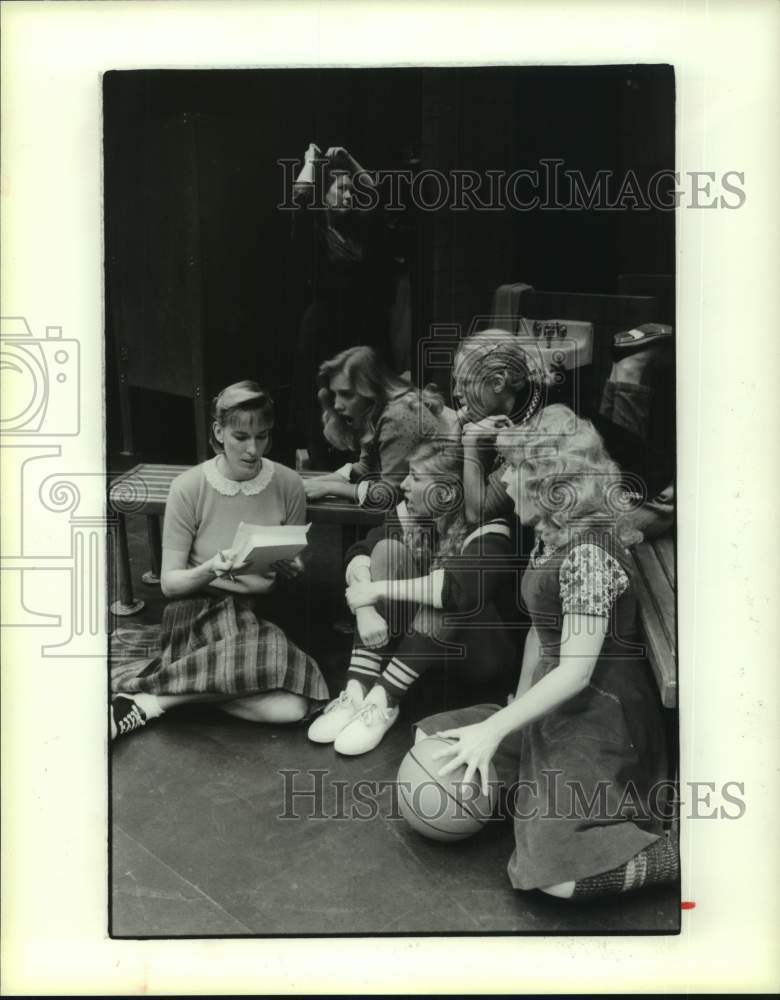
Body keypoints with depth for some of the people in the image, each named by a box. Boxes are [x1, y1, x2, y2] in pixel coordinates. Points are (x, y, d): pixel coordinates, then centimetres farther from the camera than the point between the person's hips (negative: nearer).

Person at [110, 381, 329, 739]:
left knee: (292, 706, -27)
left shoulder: (288, 485, -3)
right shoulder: (188, 488, -8)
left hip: (259, 608, 3)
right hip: (199, 609, -3)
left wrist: (291, 571, -15)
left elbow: (295, 569, 9)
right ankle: (143, 702, -18)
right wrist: (210, 570, -25)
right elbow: (169, 582, -4)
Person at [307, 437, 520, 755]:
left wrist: (378, 590, -37)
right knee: (388, 549, -19)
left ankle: (384, 700, -28)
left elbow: (462, 587, -43)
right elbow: (360, 553, -15)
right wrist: (366, 608, -34)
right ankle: (357, 691, -25)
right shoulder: (412, 513, -7)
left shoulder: (488, 531, -24)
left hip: (480, 649, -5)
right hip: (416, 638, 5)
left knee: (447, 594, -34)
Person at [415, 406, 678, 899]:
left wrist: (494, 729, -25)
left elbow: (576, 671, -26)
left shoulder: (589, 552, -24)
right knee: (429, 743, 8)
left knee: (550, 874, -17)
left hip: (598, 719, -9)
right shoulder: (549, 537, 4)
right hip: (552, 707, 9)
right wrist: (515, 708, 10)